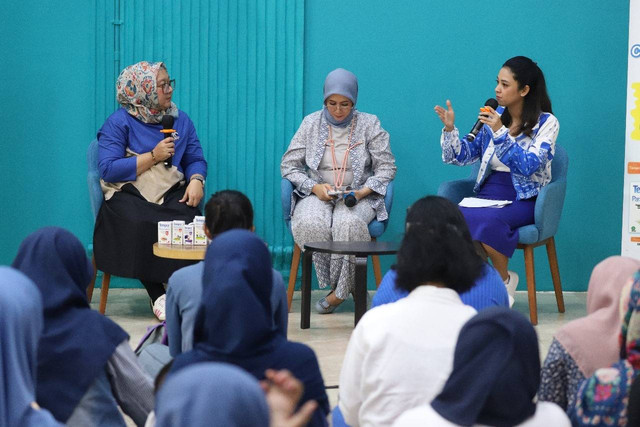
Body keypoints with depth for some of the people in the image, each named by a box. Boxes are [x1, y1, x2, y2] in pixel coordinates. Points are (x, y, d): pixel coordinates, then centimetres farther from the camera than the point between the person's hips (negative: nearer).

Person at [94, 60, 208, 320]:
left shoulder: (180, 120, 15)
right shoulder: (119, 122, -1)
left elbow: (196, 160, 14)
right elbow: (108, 169, -10)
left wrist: (196, 180, -10)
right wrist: (153, 157, -12)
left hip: (172, 193, 3)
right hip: (129, 194, -3)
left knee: (189, 220, -31)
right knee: (141, 225, -36)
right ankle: (157, 294, -21)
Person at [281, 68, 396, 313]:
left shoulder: (369, 125, 4)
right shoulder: (311, 123, 8)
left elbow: (386, 167, 3)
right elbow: (289, 165, 7)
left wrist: (363, 192, -14)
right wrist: (315, 187, -10)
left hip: (358, 196, -1)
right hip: (318, 194, 2)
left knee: (349, 223, -38)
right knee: (310, 224, -35)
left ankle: (339, 291, -22)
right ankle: (346, 286, -19)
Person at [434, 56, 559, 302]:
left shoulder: (546, 123, -1)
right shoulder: (494, 117, 13)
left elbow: (528, 166, -15)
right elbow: (464, 156, 15)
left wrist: (500, 133, -21)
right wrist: (450, 129, -2)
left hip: (522, 200, -4)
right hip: (487, 195, 4)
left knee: (487, 220, -36)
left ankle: (504, 280, -11)